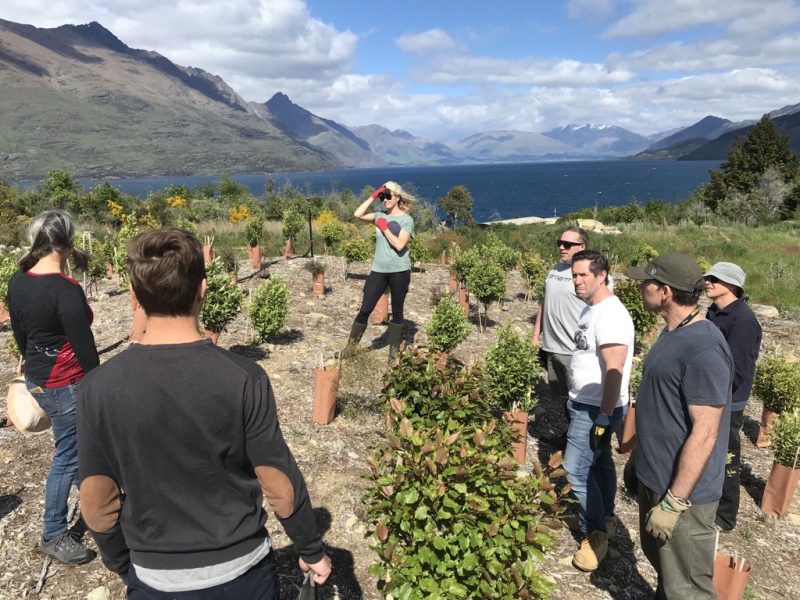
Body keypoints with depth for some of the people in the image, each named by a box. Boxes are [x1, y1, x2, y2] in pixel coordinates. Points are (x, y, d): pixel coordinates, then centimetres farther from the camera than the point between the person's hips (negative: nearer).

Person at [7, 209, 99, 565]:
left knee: (77, 445, 26)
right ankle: (53, 535, 22)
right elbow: (84, 348, -21)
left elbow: (20, 335, 12)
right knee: (67, 456, 7)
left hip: (37, 379, 9)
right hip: (66, 385, -9)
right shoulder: (66, 290, -25)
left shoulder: (17, 282, 0)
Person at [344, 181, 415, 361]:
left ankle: (394, 351, 19)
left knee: (397, 311, 9)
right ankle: (351, 346, 15)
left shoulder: (406, 220, -5)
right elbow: (358, 214, -4)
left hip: (399, 271, -3)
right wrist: (373, 196, -2)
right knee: (365, 309, 3)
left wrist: (384, 227, -11)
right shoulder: (380, 214, 8)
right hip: (379, 270, 3)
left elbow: (399, 245, -16)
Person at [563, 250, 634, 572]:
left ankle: (595, 535, 9)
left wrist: (604, 416, -25)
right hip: (585, 404, 10)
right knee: (599, 461, 21)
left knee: (576, 469, -5)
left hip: (596, 409, -10)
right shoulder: (590, 308, 7)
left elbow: (614, 371, -27)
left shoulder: (611, 315, -24)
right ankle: (604, 514, 37)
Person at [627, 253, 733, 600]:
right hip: (655, 477, 9)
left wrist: (674, 502, -23)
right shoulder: (674, 331, 4)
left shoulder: (703, 350, -27)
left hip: (683, 491, -9)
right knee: (659, 558, 27)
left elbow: (704, 434, -26)